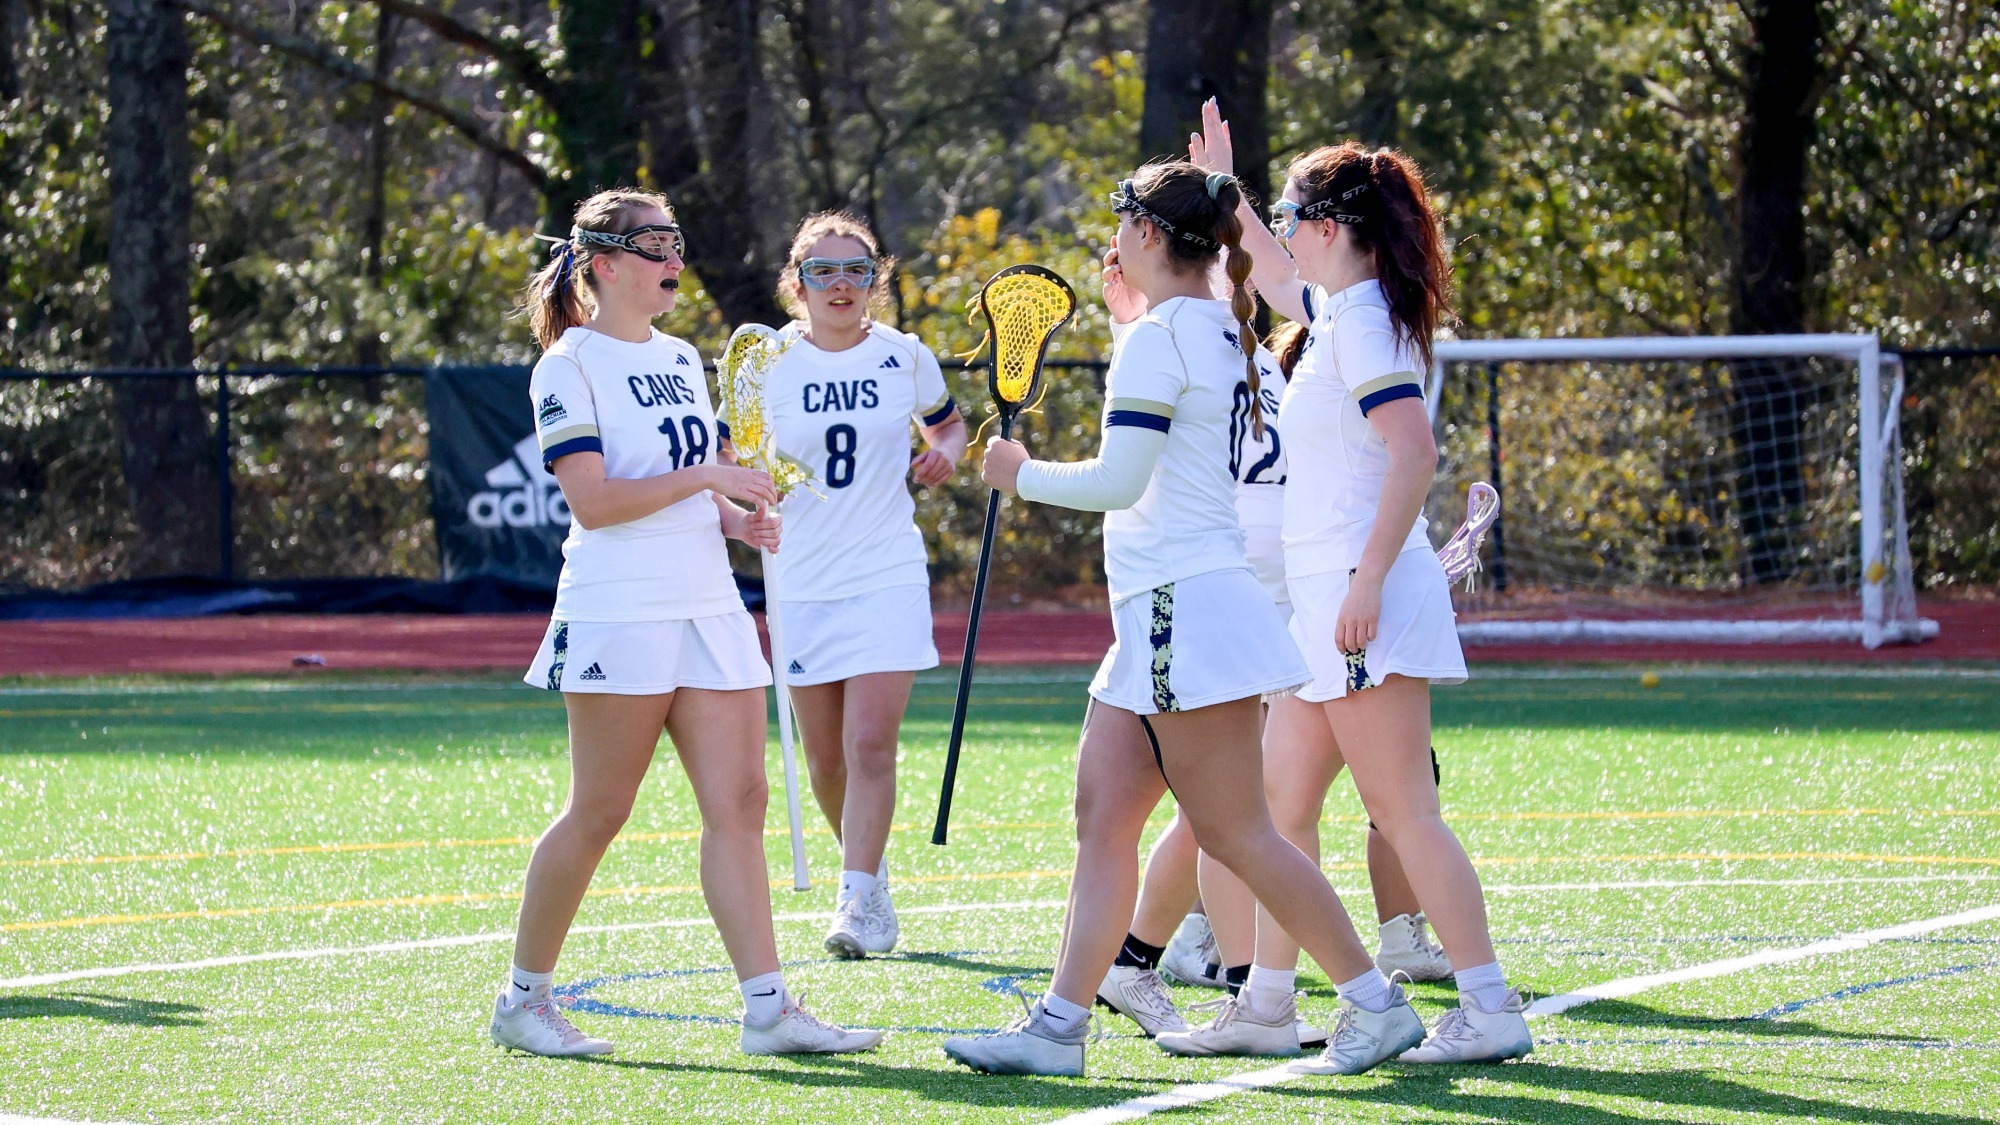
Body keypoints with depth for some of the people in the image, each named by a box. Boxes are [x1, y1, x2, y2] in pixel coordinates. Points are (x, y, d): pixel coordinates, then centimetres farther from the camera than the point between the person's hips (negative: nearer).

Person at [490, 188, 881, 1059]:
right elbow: (593, 501, -15)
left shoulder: (681, 358, 17)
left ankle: (767, 1008, -6)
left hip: (708, 609, 7)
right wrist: (707, 476, -17)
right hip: (618, 617, -7)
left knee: (738, 801, -2)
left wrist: (736, 517, 5)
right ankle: (523, 1000, 11)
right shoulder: (570, 365, -6)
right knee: (598, 814, -2)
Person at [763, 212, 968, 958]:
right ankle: (863, 866, 30)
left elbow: (948, 424, 20)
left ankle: (860, 901, -12)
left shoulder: (906, 358, 2)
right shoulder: (767, 365, -1)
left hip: (887, 578, -1)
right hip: (802, 581, 1)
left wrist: (946, 453, -2)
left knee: (871, 744, -14)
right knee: (824, 757, 7)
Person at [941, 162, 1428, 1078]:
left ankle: (1378, 1005, -2)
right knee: (1102, 820, 7)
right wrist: (1129, 312, 28)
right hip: (1161, 621, 10)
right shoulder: (1217, 331, 14)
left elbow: (1118, 480, -20)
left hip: (1185, 608, -10)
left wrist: (1023, 475, -4)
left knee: (1234, 832, -6)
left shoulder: (1160, 337, -15)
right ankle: (1058, 1024, 6)